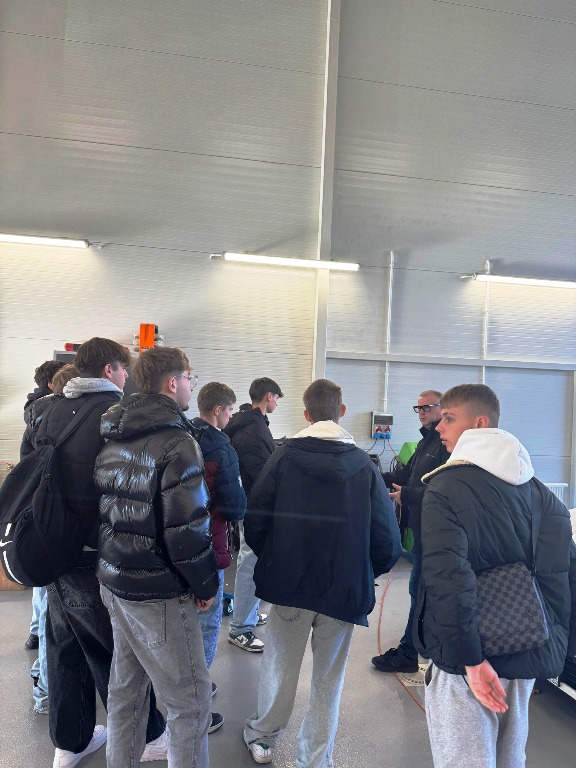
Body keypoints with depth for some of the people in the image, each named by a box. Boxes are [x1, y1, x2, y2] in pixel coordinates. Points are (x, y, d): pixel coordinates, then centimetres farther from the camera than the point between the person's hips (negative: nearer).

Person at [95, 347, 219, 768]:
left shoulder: (113, 437, 6)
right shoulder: (177, 442, -20)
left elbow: (107, 508, 13)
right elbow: (187, 529, -22)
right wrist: (207, 584, -8)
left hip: (114, 583, 9)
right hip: (159, 595, -8)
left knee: (125, 690, 22)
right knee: (191, 701, 6)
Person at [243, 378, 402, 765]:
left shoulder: (284, 457, -8)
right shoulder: (364, 465, -7)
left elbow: (255, 521, -9)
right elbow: (388, 540, -9)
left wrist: (272, 560, 9)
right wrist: (364, 574, 9)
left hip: (289, 583, 1)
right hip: (344, 589, 0)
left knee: (280, 668, 20)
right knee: (328, 679, 15)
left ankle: (263, 737, 41)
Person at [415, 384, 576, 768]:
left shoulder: (445, 487, -16)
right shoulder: (539, 491, 5)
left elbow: (449, 579, -27)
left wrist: (471, 660, -21)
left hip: (466, 662, -7)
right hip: (529, 657, 7)